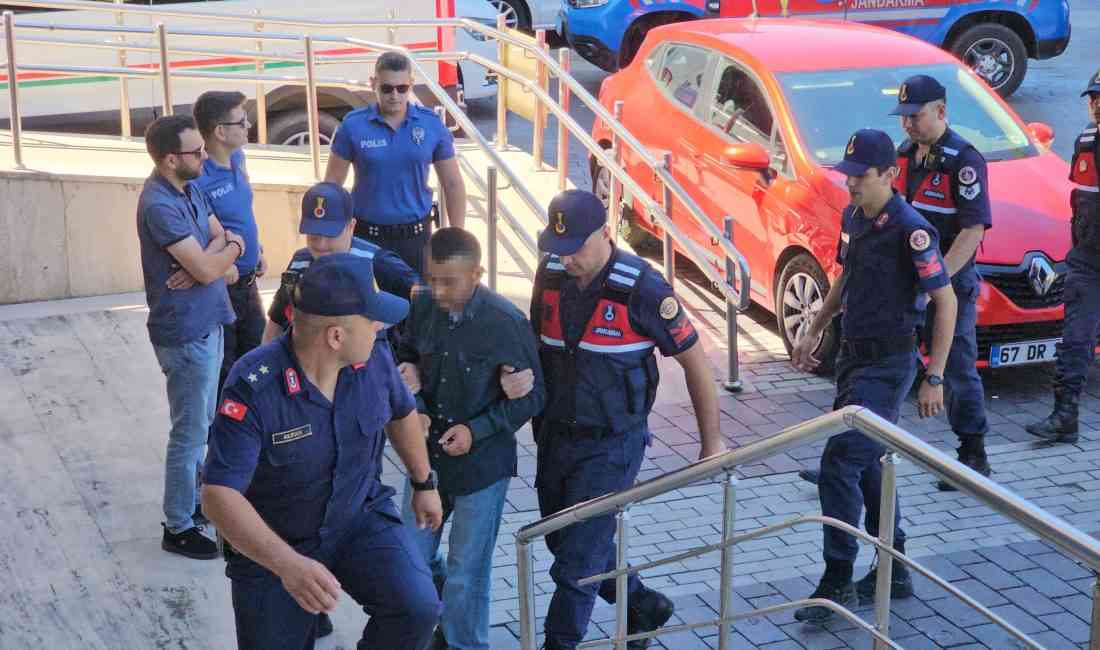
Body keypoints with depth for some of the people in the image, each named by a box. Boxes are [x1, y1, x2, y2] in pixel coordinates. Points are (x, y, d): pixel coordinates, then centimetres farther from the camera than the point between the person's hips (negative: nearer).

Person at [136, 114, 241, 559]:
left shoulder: (190, 188, 5)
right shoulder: (160, 206, -24)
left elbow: (222, 236, 7)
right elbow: (207, 270, -24)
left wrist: (210, 254, -15)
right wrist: (229, 249, -4)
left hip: (206, 322, 9)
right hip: (185, 333, -9)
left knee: (202, 423, 21)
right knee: (190, 432, 1)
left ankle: (196, 498, 37)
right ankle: (178, 529, 13)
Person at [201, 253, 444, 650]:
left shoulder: (374, 362, -13)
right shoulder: (252, 389, -28)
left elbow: (402, 414, 11)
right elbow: (219, 496, -34)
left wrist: (424, 483, 22)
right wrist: (288, 565, -46)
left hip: (361, 517, 3)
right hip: (273, 544, -2)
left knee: (418, 608, -20)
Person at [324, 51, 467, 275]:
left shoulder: (431, 124, -2)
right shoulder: (353, 126, -5)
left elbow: (452, 185, 4)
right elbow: (332, 184, 1)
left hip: (415, 236, 1)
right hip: (367, 237, -1)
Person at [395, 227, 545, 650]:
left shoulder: (507, 323, -19)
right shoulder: (423, 308, -6)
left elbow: (530, 397, -10)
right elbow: (406, 362, 10)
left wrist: (476, 431, -19)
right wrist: (417, 411, -9)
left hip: (482, 461, -5)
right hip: (427, 456, 5)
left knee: (467, 570, 6)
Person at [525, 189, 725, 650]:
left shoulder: (641, 289, -20)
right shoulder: (550, 274, -4)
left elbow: (695, 361, -11)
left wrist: (712, 442, -6)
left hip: (611, 444, -6)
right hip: (556, 435, 6)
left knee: (578, 557, -4)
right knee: (563, 543, 18)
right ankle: (643, 607, 40)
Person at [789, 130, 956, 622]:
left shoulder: (910, 230, -20)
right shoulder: (852, 217, 5)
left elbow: (946, 301, -17)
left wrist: (934, 379, -18)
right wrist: (814, 332, 19)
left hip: (887, 365, -9)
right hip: (853, 355, 9)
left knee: (839, 465, -12)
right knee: (867, 466, 15)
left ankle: (837, 583, -1)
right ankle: (894, 573, 28)